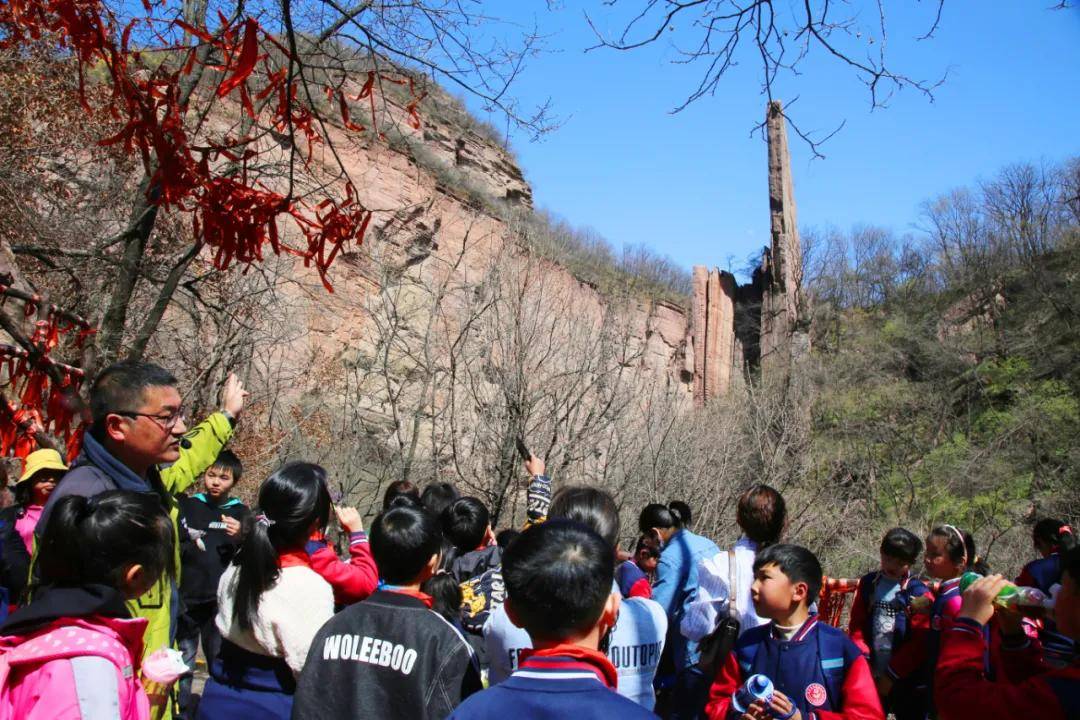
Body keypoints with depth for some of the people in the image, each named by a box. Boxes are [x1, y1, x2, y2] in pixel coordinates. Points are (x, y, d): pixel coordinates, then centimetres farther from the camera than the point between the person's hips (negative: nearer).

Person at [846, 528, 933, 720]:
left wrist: (892, 676, -10)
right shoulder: (867, 584, 6)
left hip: (908, 682, -3)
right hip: (871, 677, 3)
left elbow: (920, 641, -9)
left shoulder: (920, 593, -5)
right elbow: (856, 626, 6)